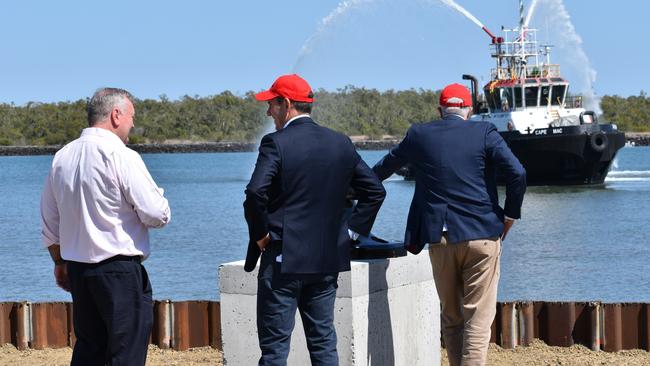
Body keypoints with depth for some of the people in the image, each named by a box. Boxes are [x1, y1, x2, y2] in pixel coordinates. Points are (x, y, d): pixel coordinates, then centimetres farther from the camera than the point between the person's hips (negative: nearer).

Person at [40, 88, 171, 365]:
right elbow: (157, 215, -16)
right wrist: (158, 197, 6)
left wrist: (60, 262, 27)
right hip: (120, 270, -7)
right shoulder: (121, 157, -13)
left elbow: (50, 223, 17)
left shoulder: (62, 157, 9)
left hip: (76, 269, 7)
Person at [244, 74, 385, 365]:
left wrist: (260, 234, -9)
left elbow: (255, 193, -23)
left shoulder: (276, 144, -11)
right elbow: (375, 191, 10)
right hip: (328, 259, 6)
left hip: (283, 258, -6)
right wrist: (352, 230, 12)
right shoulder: (341, 143, 7)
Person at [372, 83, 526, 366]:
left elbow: (384, 168, 23)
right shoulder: (484, 133, 0)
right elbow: (517, 173, -11)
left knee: (450, 318, 15)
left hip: (440, 239, 2)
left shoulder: (419, 136, 7)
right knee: (478, 318, -1)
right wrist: (509, 215, 3)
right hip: (482, 235, -2)